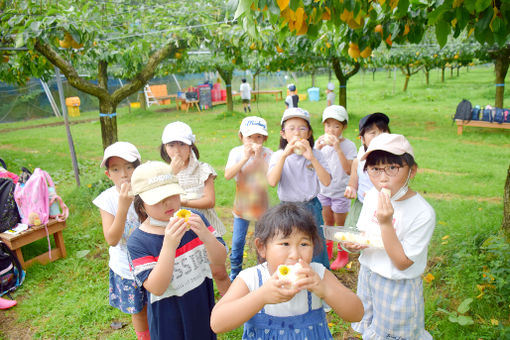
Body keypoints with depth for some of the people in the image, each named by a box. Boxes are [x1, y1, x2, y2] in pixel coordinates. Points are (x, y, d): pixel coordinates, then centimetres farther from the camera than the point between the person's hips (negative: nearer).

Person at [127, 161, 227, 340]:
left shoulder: (194, 219, -11)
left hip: (202, 306, 3)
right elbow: (156, 288, -25)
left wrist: (206, 235, -32)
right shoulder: (138, 241, -19)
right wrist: (169, 245, -37)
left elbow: (220, 261, -12)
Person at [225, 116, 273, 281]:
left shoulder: (267, 153, -11)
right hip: (241, 206, 1)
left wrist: (258, 157, -32)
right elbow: (228, 175, -22)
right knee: (237, 244, 12)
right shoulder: (236, 152, -8)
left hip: (261, 206, -1)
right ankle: (234, 275, 33)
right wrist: (245, 158, -29)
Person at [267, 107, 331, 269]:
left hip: (312, 208, 1)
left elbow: (327, 182, -14)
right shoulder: (278, 156, -5)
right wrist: (284, 155, -27)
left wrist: (312, 158, -24)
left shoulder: (315, 154, -2)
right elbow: (272, 182, -21)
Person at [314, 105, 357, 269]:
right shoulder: (320, 142, -4)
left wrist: (338, 148, -30)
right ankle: (327, 252, 37)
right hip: (323, 189, 4)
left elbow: (349, 170, -25)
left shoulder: (348, 145, -14)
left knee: (340, 224, 9)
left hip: (340, 191, -3)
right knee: (328, 222, 18)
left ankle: (343, 255, 30)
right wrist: (318, 149, -24)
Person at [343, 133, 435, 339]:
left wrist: (386, 223, -34)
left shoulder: (423, 213, -26)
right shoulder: (372, 195, -7)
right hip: (367, 275, 5)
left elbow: (403, 263, -24)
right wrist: (352, 243, -15)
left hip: (397, 285, -5)